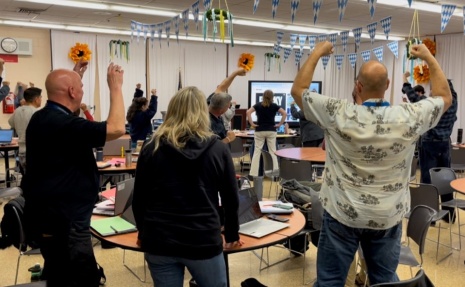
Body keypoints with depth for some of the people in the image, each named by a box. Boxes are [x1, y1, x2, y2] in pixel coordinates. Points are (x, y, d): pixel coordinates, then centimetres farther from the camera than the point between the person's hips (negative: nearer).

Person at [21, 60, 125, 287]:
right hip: (63, 222, -11)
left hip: (50, 217, 11)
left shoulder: (42, 117, 8)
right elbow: (116, 128, -30)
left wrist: (74, 75, 27)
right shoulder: (63, 124, -25)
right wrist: (115, 86, -19)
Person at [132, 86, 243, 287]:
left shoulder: (152, 148, -1)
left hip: (158, 240, 1)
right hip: (203, 240, -1)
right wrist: (232, 236, 17)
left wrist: (144, 233, 20)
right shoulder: (218, 149, -2)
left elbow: (138, 199, 4)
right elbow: (231, 199, 3)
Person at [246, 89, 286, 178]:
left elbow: (248, 112, -11)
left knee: (257, 151, 2)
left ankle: (253, 174, 0)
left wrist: (252, 124, -7)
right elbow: (284, 113, -8)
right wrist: (279, 124, -2)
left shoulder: (258, 105, 2)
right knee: (273, 152, 5)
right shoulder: (274, 106, 2)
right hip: (271, 131, 0)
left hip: (259, 131, 0)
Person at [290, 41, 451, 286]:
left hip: (343, 214, -2)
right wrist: (429, 57, 16)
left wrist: (317, 53, 4)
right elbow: (445, 97, 9)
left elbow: (298, 90, -4)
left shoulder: (339, 114, -17)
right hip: (388, 217, 3)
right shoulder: (409, 117, -11)